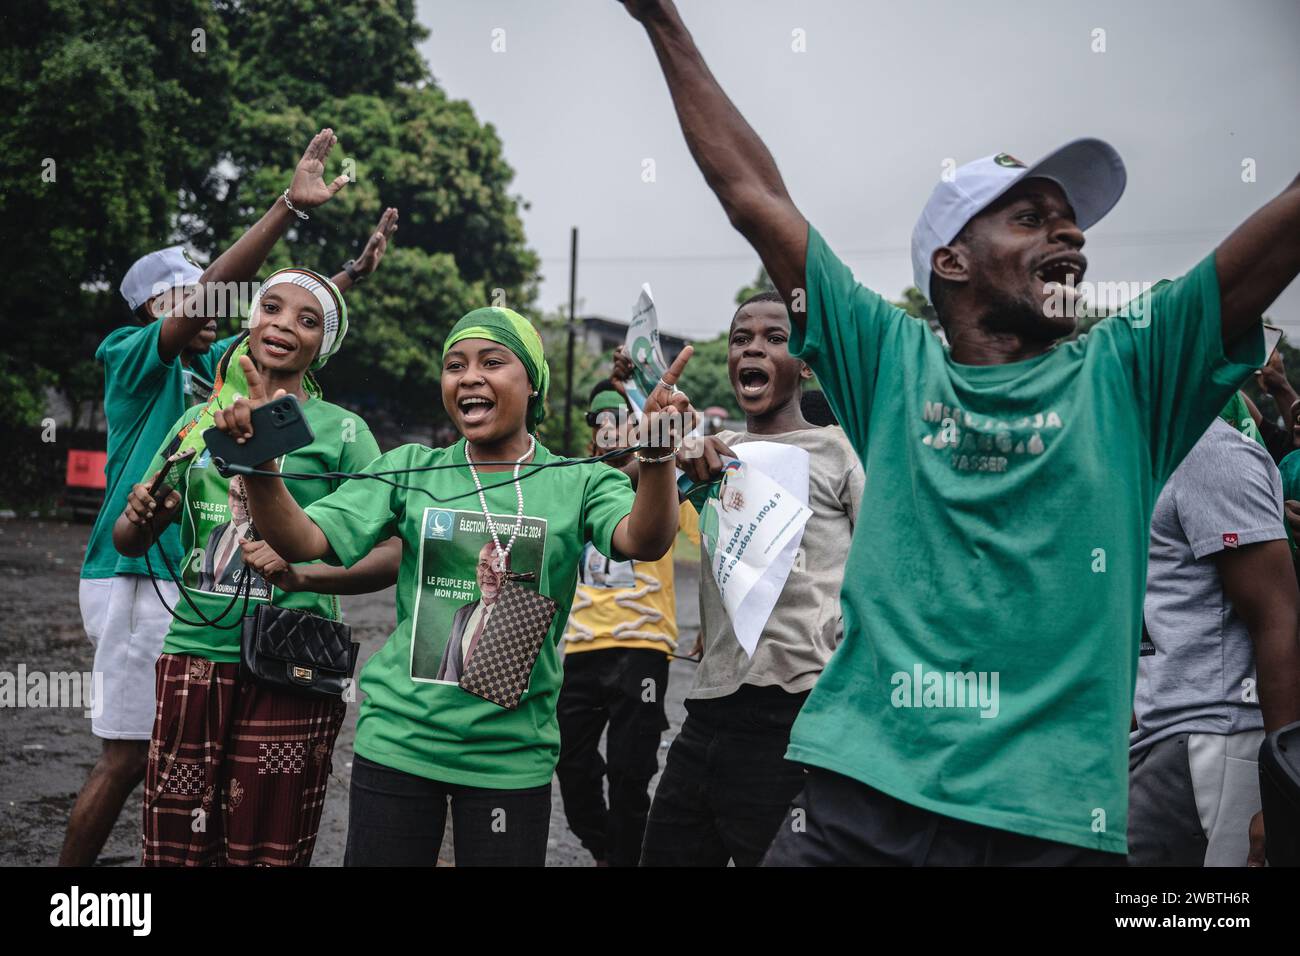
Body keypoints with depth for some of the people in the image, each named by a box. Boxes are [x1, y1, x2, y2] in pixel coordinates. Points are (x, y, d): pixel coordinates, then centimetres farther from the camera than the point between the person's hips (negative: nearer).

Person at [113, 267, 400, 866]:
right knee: (173, 852, 5)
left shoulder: (339, 430, 0)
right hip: (192, 653, 3)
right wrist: (141, 519, -8)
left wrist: (303, 575, -24)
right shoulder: (200, 421, 11)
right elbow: (130, 542, 15)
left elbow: (392, 554, -8)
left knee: (264, 854, 3)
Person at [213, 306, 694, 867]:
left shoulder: (577, 483, -2)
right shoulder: (410, 470, 3)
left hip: (513, 753, -1)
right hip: (398, 741, 1)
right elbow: (301, 541, -5)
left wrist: (657, 458, -41)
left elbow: (643, 542, -21)